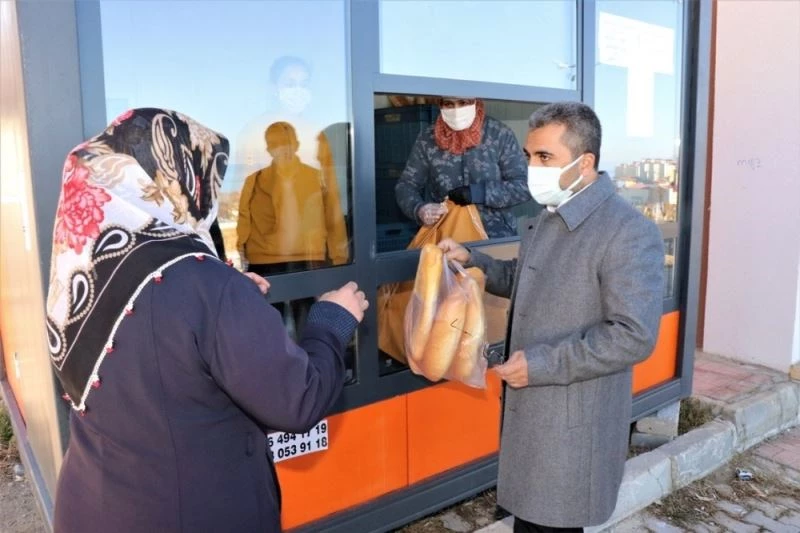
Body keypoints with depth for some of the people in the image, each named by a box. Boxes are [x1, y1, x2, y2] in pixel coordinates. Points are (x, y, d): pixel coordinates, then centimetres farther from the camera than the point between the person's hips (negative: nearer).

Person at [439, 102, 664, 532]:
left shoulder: (630, 233, -20)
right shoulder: (548, 217, 9)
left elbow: (634, 336, -24)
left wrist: (541, 364, -24)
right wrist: (471, 260, 7)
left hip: (573, 422, -8)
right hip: (530, 407, 8)